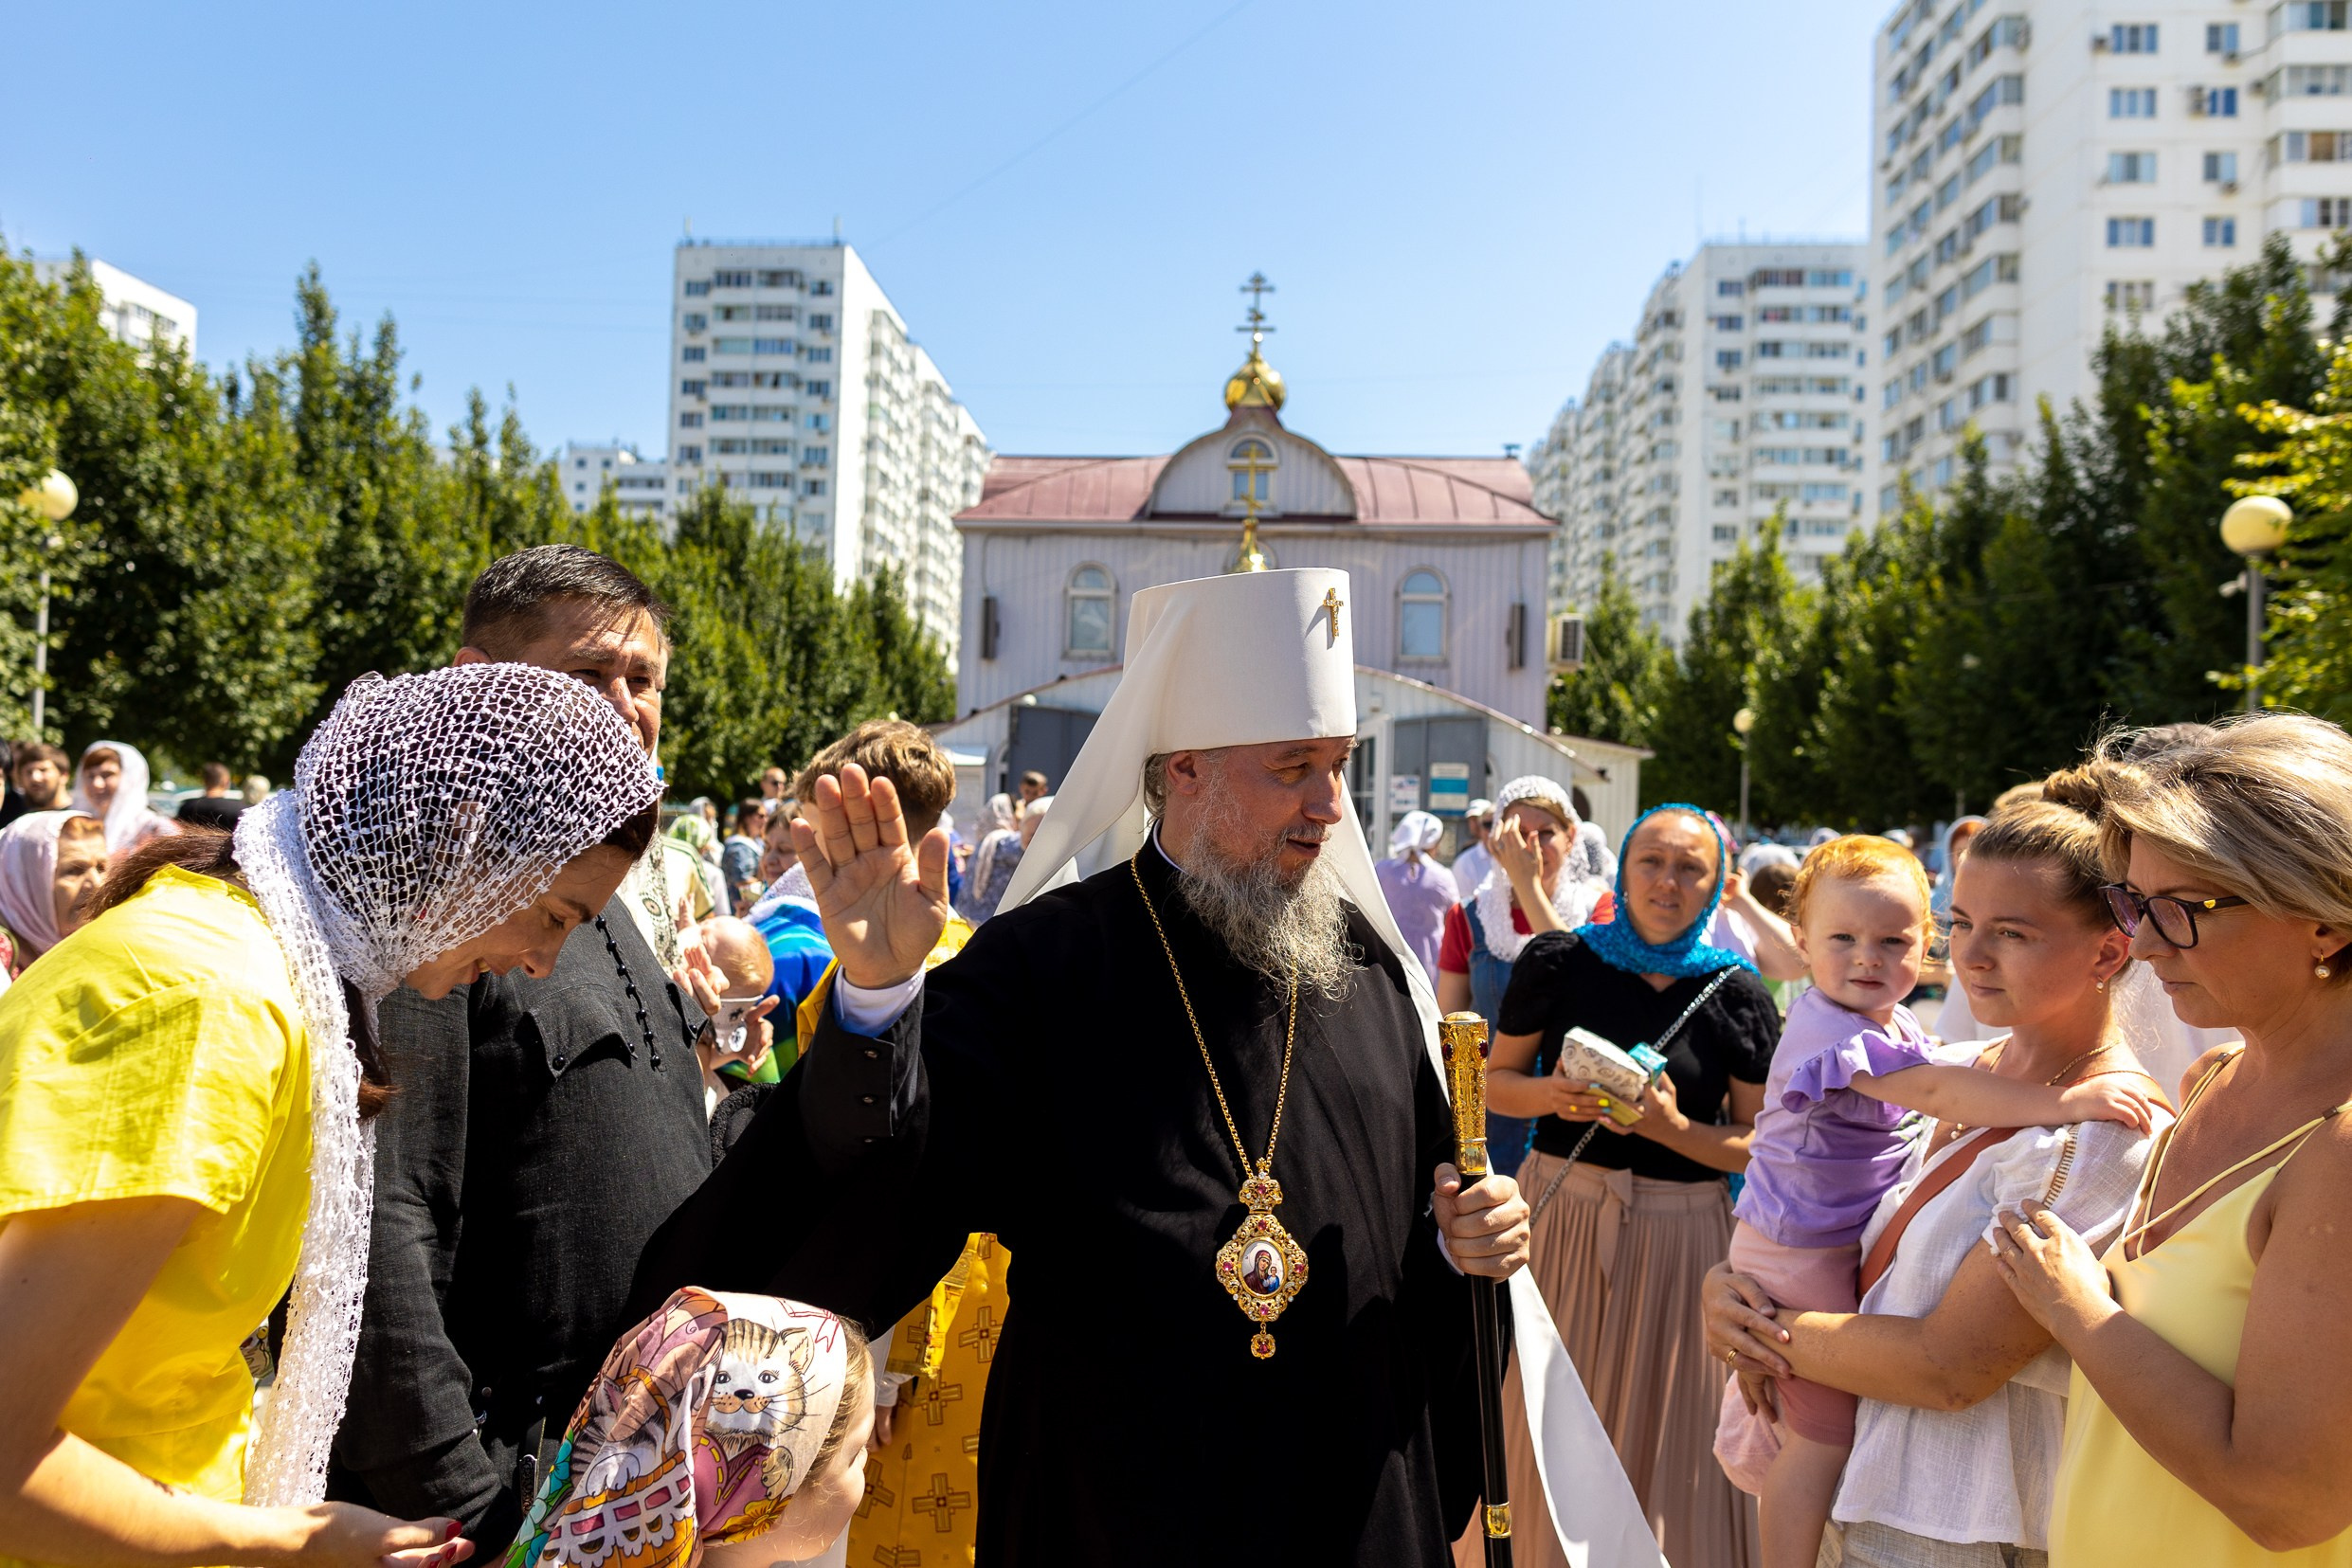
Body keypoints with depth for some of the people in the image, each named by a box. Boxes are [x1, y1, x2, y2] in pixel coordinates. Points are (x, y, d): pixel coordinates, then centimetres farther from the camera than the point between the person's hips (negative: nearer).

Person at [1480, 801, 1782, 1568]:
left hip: (1680, 1229, 0)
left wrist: (1670, 1126, -16)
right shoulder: (1558, 960, -3)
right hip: (1556, 1214, 1)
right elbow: (1497, 1083, 6)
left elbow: (1760, 1145, 0)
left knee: (1664, 1435, 10)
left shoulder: (1737, 996, -3)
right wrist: (1553, 1094, -14)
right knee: (1544, 1431, 10)